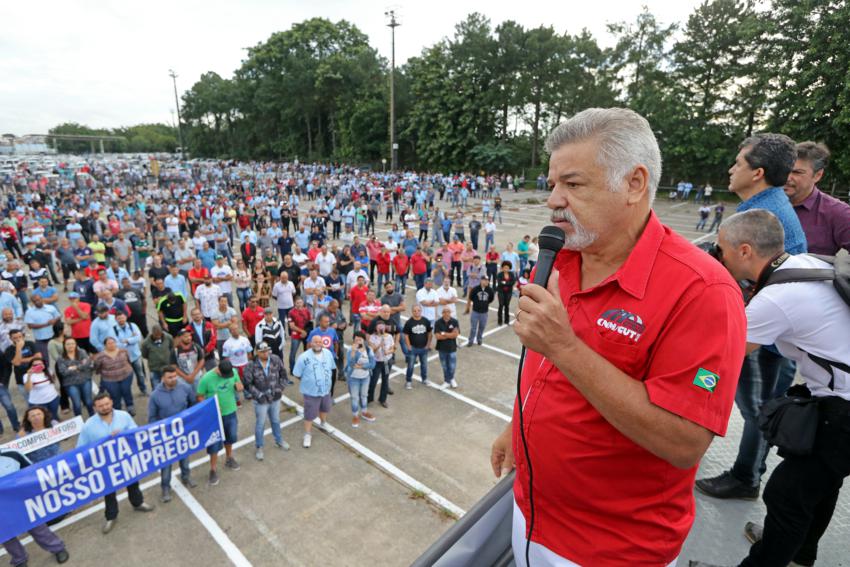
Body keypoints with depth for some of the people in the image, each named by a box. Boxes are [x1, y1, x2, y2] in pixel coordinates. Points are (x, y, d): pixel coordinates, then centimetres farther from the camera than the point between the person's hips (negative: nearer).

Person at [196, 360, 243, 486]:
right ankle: (213, 469, 28)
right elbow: (200, 397, -13)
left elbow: (239, 385, 3)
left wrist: (240, 387, -21)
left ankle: (229, 458, 49)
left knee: (230, 437, 24)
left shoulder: (233, 372, -13)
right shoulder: (206, 378, -24)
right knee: (214, 443, 7)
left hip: (231, 412, 4)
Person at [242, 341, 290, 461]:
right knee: (260, 424, 13)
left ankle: (279, 441, 46)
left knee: (276, 421, 23)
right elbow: (248, 384, -13)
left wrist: (280, 389, -11)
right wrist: (259, 395, -18)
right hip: (261, 400, -3)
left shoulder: (276, 360, -12)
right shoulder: (251, 365, -19)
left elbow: (284, 376, -1)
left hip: (275, 398, 3)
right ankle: (259, 447, 34)